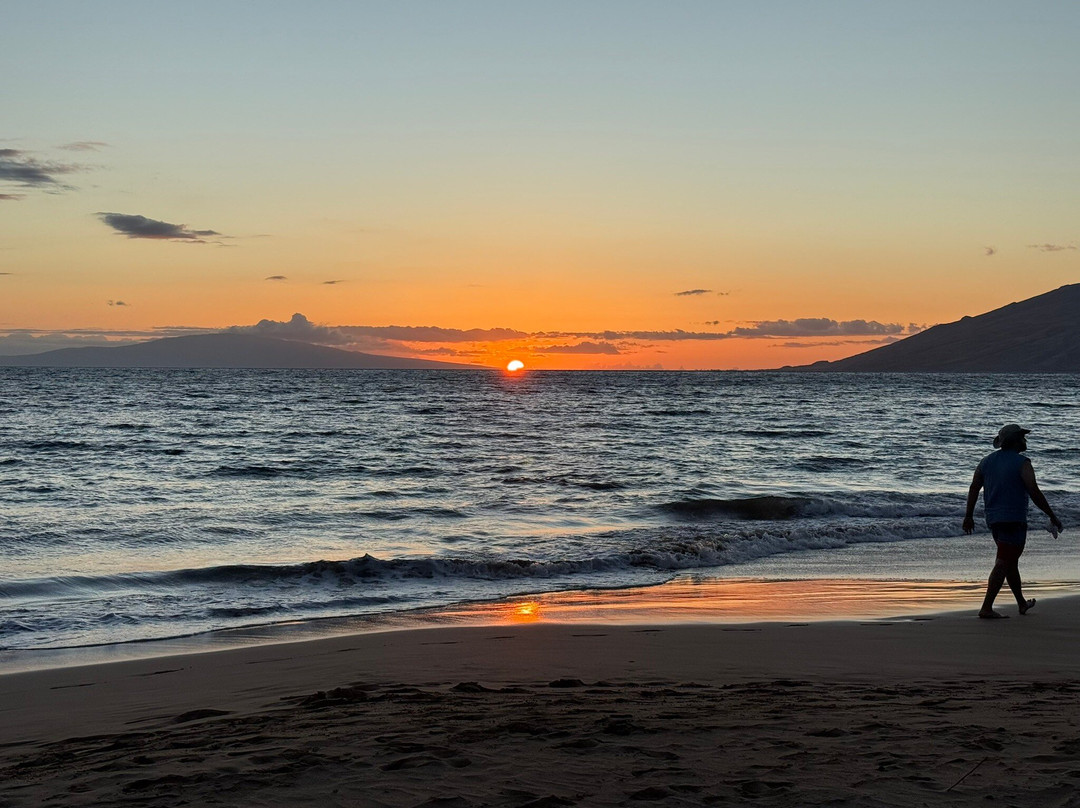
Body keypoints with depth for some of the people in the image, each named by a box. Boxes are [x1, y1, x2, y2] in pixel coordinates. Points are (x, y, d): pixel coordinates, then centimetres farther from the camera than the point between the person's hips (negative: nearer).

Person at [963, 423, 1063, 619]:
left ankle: (1022, 603, 32)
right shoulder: (1022, 463, -11)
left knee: (1011, 562, 20)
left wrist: (969, 516, 14)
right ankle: (986, 608, -12)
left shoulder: (987, 461, 9)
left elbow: (974, 488, 8)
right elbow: (1034, 493, -16)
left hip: (993, 520, 8)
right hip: (1013, 520, -8)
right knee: (1003, 564, -7)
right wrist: (1052, 516, -8)